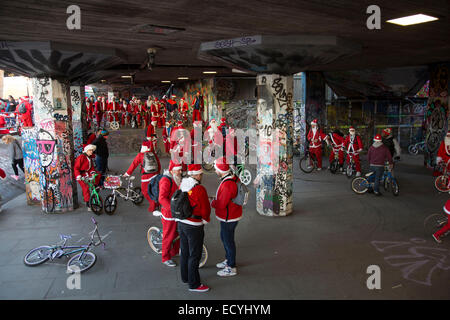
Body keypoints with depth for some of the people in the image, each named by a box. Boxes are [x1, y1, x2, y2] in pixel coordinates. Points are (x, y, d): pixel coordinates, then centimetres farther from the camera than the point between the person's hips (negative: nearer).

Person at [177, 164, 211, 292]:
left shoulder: (182, 185, 1)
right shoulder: (199, 189, -23)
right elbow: (205, 209, -16)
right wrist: (205, 220, 3)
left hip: (181, 223, 8)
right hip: (194, 226, -8)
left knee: (184, 252, 21)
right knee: (194, 255, 4)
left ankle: (185, 277, 37)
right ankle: (194, 284, 16)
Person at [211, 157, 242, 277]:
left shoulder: (227, 184, -31)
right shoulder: (232, 177, 1)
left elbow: (221, 204, -28)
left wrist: (213, 203, -9)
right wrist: (216, 200, 3)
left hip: (229, 218, -10)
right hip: (227, 216, 10)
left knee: (228, 241, 5)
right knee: (224, 237, 25)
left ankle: (231, 268, 21)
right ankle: (228, 260, 43)